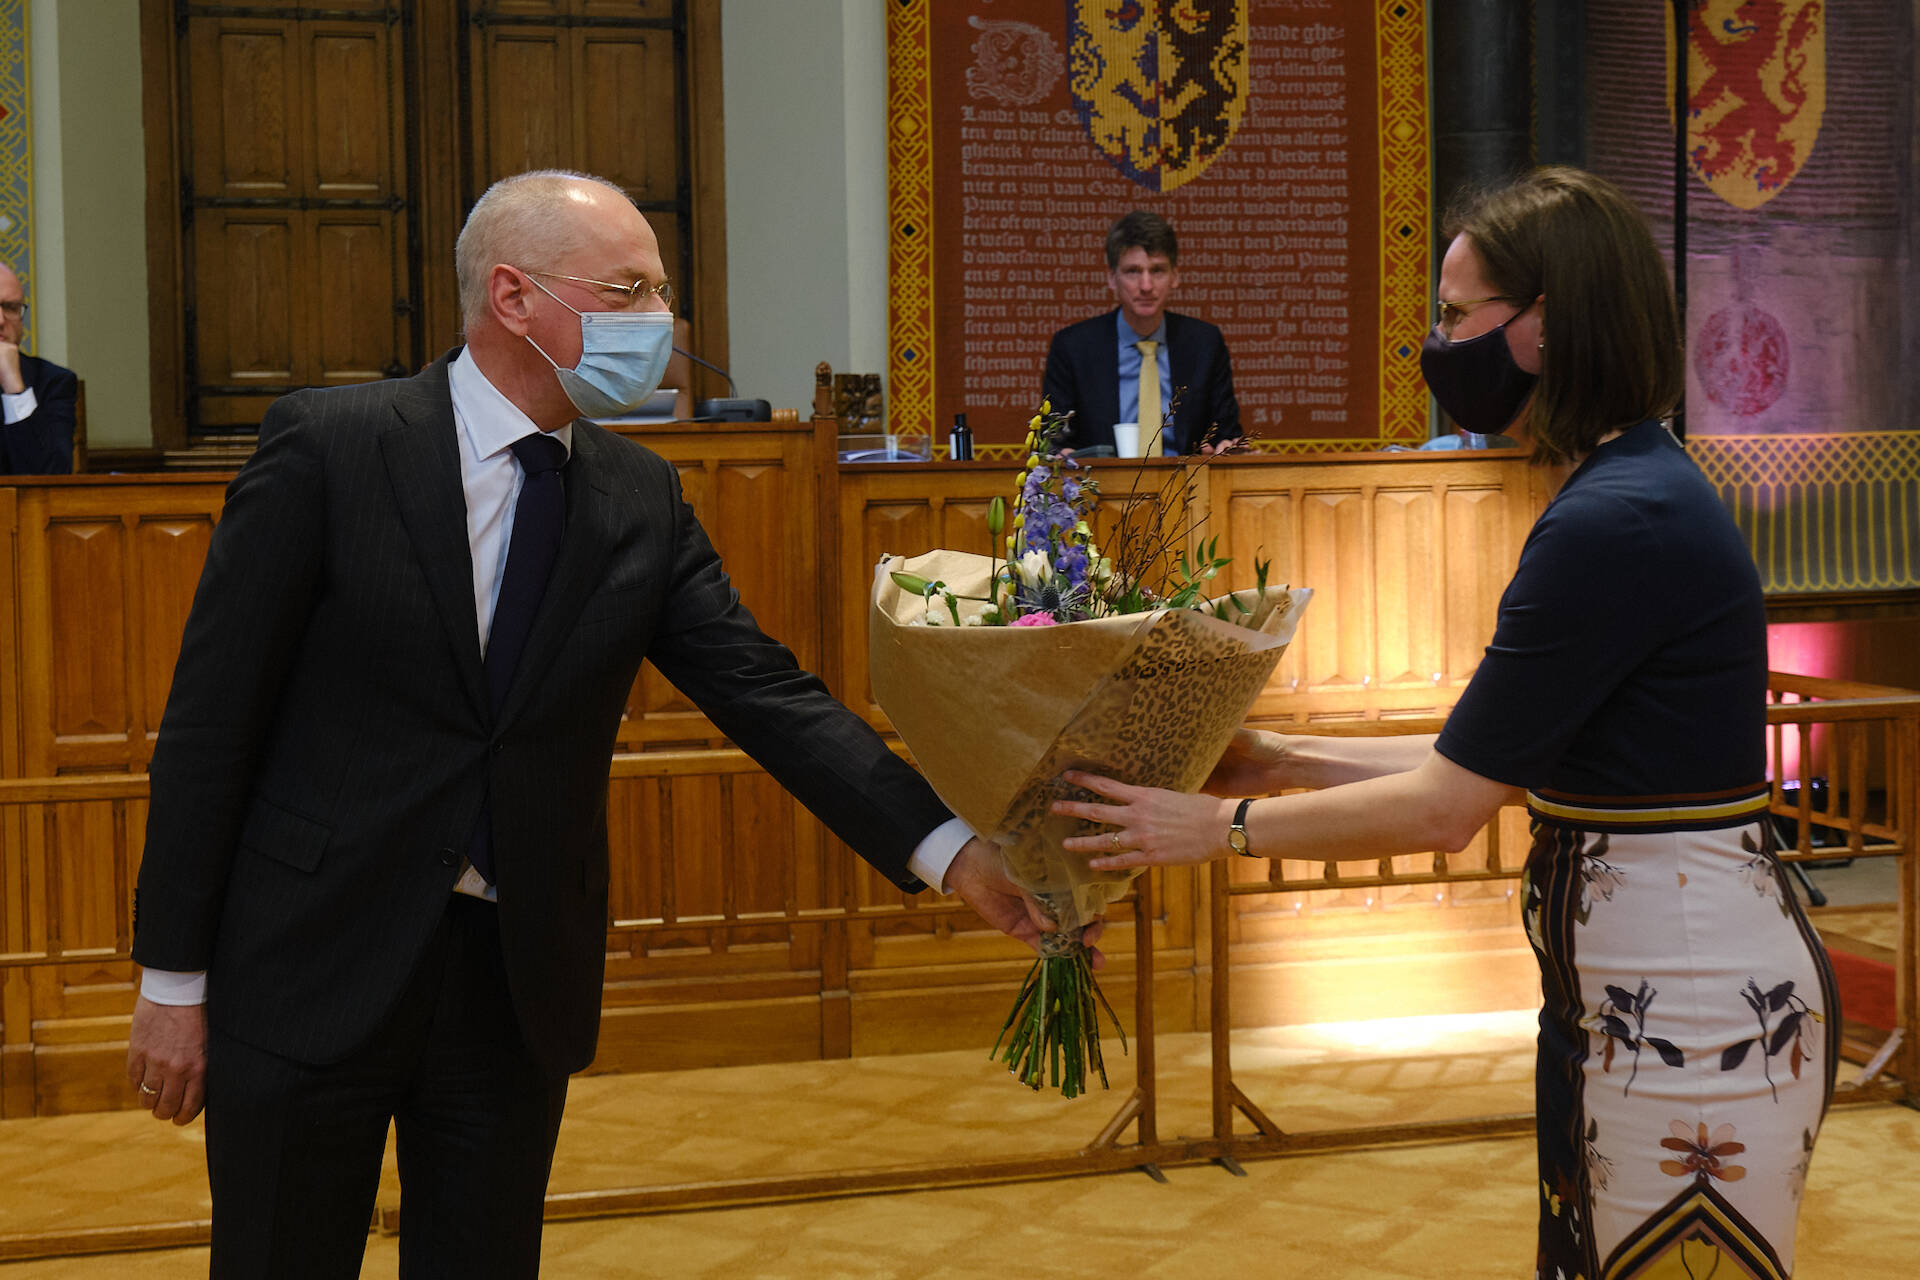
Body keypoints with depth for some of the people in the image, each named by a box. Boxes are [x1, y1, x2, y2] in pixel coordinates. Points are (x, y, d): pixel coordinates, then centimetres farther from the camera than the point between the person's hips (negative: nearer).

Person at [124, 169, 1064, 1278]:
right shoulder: (327, 447, -11)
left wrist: (952, 852, -18)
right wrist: (174, 977, -8)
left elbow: (766, 694, -4)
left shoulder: (644, 499, 2)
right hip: (313, 971, -4)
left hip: (523, 979, 4)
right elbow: (213, 715, -8)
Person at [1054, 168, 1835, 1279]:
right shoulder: (1632, 489, 11)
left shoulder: (1618, 522, -21)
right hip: (1637, 987, 10)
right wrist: (1285, 761, 12)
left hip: (1696, 1001, -10)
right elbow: (1491, 763, 13)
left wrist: (1221, 827, -8)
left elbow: (1445, 808, -18)